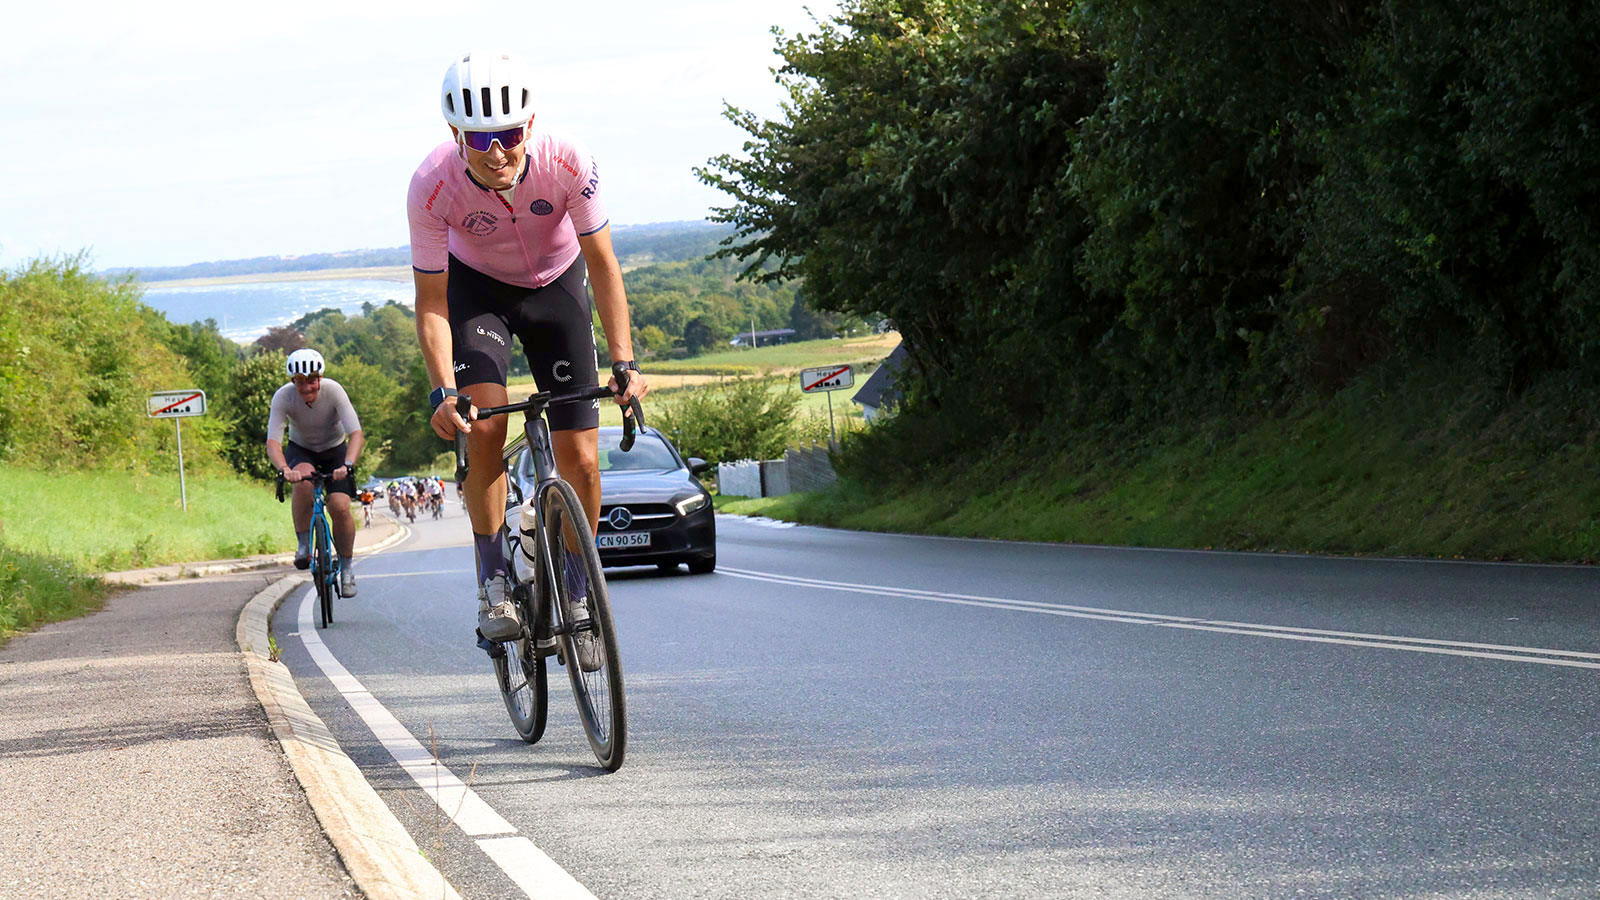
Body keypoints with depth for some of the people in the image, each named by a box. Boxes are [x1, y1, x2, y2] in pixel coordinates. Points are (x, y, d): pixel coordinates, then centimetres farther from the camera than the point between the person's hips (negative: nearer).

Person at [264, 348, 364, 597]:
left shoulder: (333, 391, -28)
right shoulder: (283, 397, -26)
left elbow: (356, 434, -33)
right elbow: (273, 442, -33)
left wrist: (347, 465, -51)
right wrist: (284, 469, -52)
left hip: (334, 450, 0)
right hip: (301, 451, 0)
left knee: (340, 507, -19)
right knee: (303, 481, -35)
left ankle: (346, 568, 3)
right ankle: (304, 544, -18)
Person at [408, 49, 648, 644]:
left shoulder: (568, 163, -32)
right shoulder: (432, 187, -32)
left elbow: (602, 264, -21)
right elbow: (431, 301, -23)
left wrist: (625, 361, -30)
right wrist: (442, 391, -37)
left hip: (556, 286, 1)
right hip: (475, 286, -1)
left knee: (579, 457, -6)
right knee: (484, 421, -25)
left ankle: (578, 597, 12)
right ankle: (493, 584, -12)